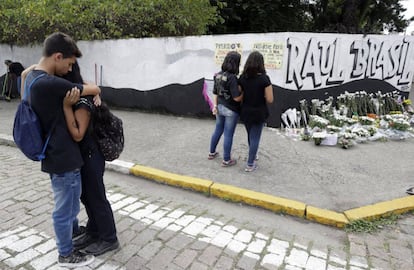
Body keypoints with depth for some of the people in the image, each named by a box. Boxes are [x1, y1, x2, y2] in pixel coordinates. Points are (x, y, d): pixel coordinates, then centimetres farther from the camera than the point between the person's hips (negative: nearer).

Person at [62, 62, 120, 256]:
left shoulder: (82, 100, -24)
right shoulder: (71, 96, 4)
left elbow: (77, 134, -28)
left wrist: (66, 107, -31)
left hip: (89, 157, -9)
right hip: (78, 156, 9)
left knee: (96, 198, 6)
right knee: (86, 196, 21)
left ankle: (109, 239, 24)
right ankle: (93, 233, 40)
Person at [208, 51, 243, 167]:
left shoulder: (218, 75, 2)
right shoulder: (232, 78, -23)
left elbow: (215, 93, 8)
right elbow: (237, 98, -23)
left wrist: (215, 105, 12)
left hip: (220, 107, 8)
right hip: (231, 110, -7)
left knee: (218, 130, 22)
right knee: (228, 134, 4)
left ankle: (212, 153, 37)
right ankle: (226, 160, 17)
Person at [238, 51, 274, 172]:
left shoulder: (242, 77, -5)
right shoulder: (264, 79, -17)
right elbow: (270, 99, -16)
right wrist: (261, 96, 3)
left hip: (245, 112, 4)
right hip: (259, 113, -4)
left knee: (250, 136, 24)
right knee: (255, 138, 7)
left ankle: (253, 155, 45)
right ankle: (250, 164, 15)